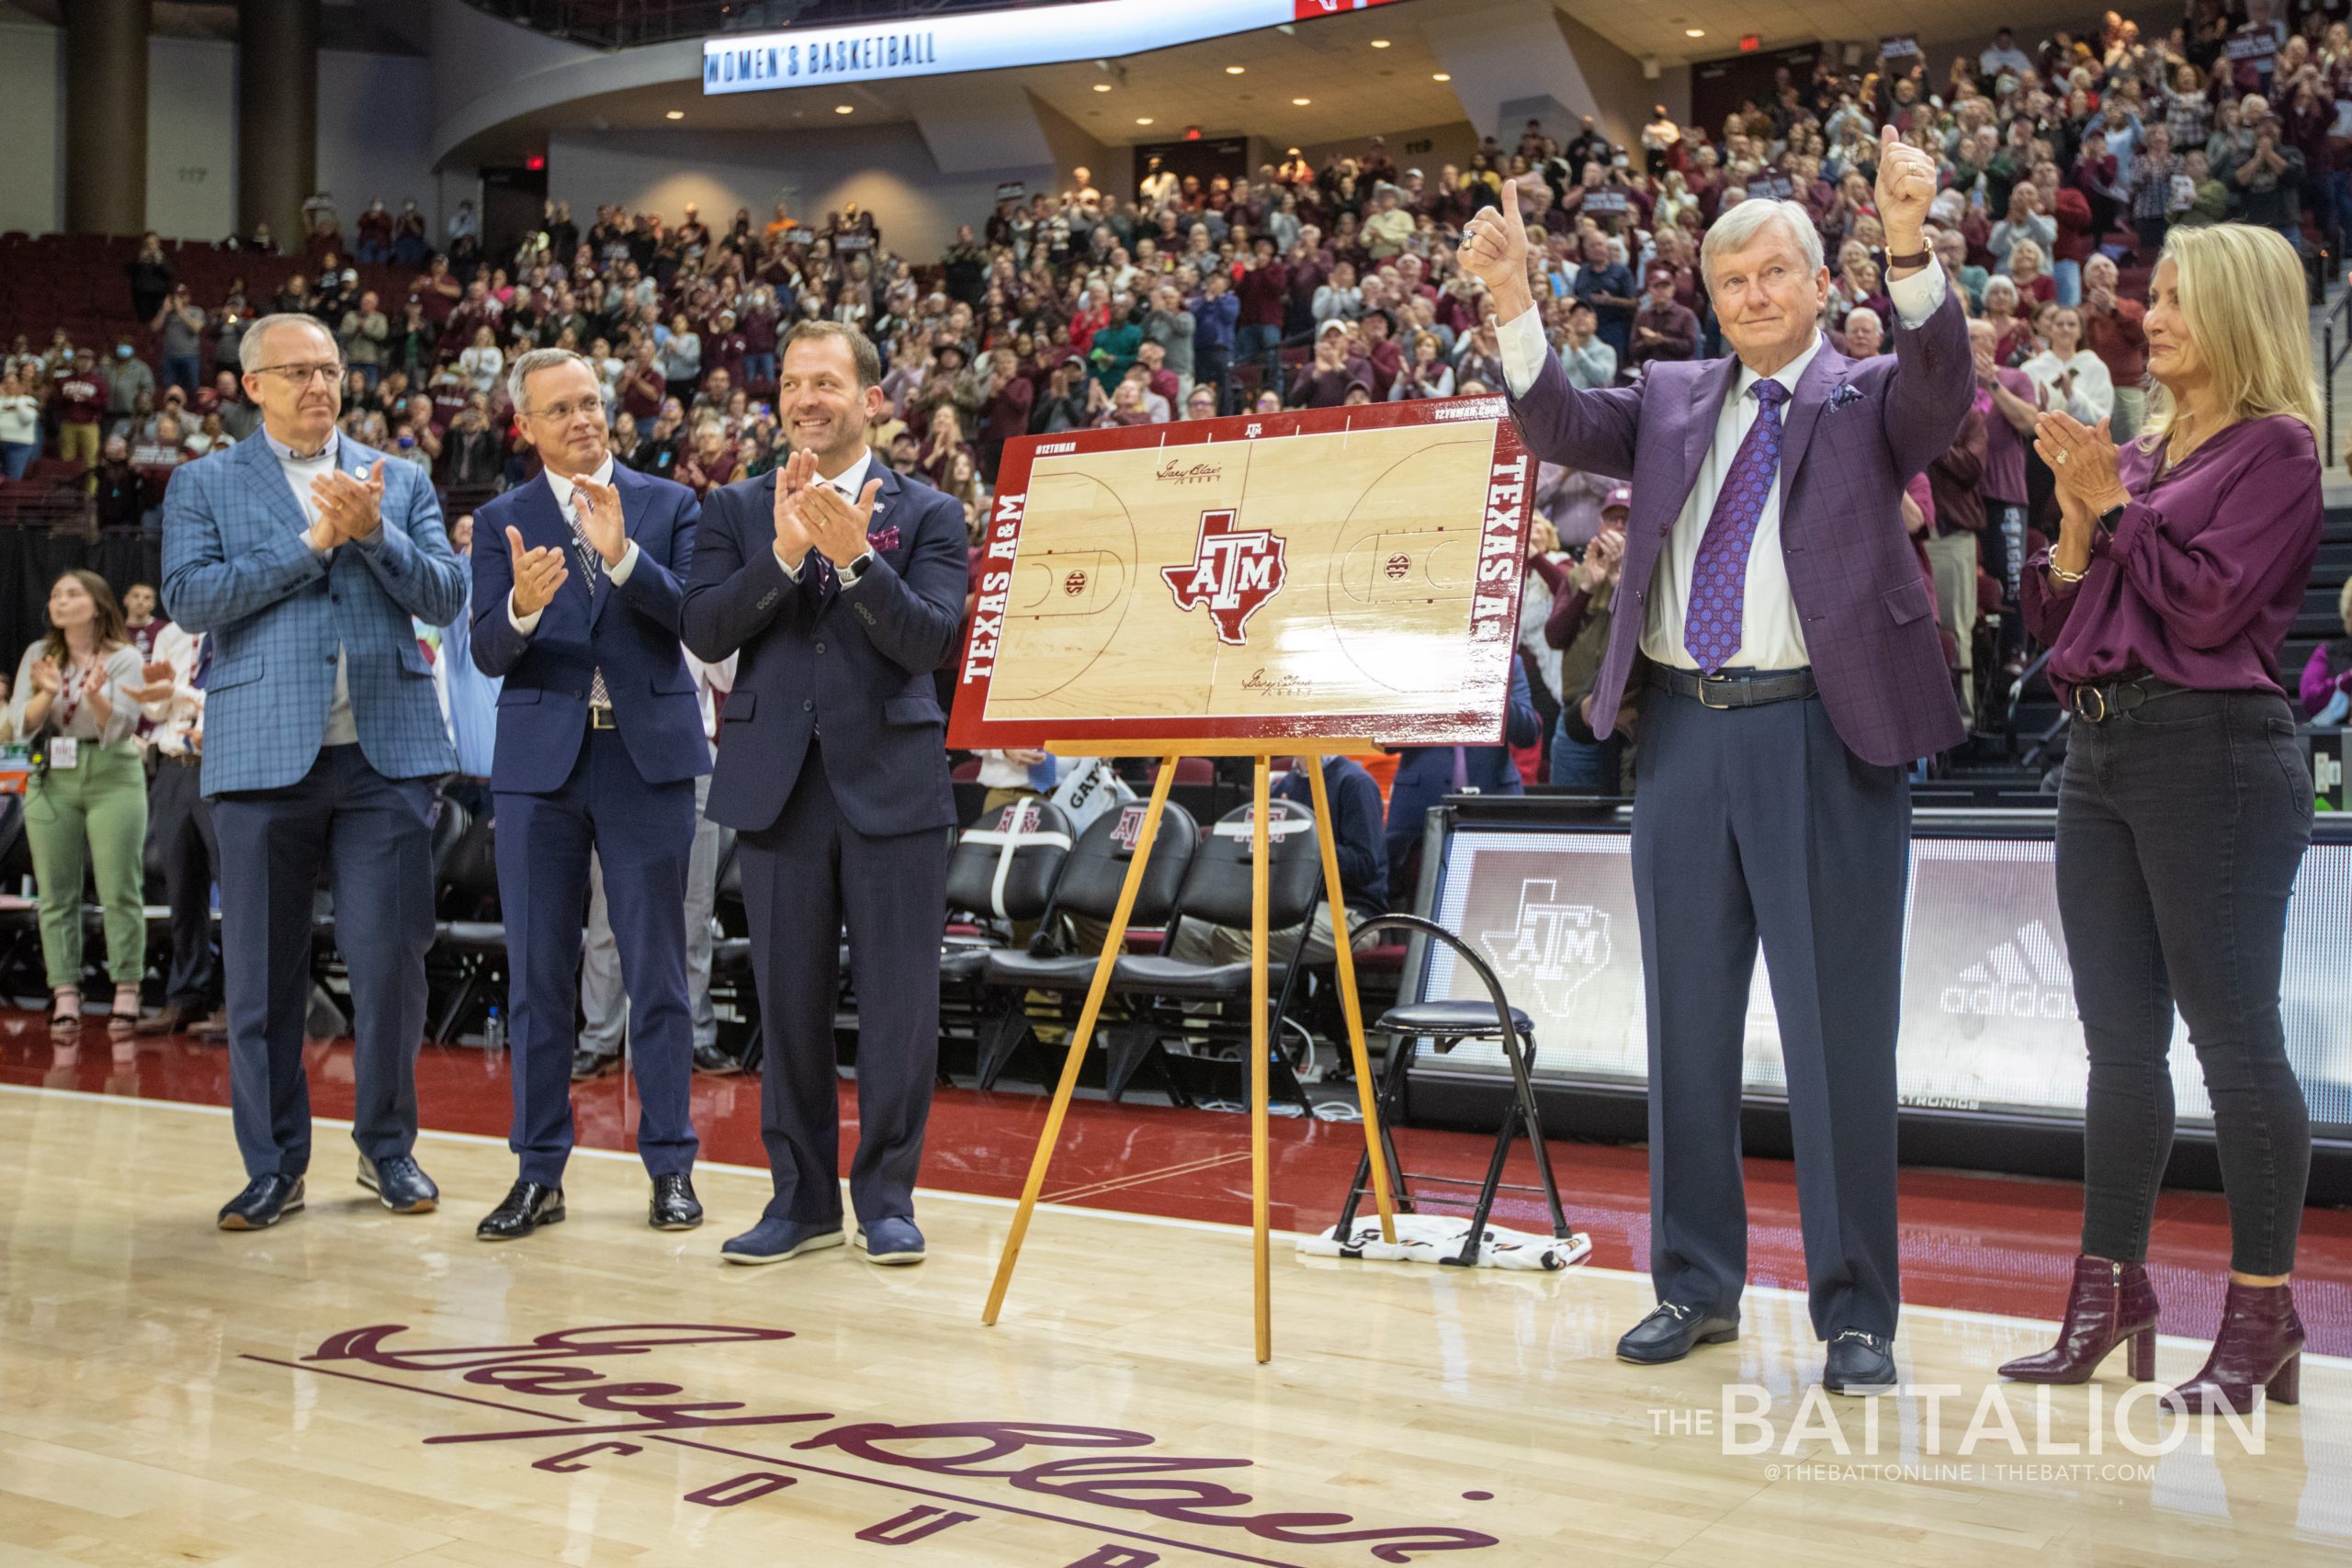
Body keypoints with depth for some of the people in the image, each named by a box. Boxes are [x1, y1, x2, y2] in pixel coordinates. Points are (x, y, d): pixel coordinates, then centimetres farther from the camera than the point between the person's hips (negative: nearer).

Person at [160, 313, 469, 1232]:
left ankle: (387, 1147, 16)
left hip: (386, 751, 1)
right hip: (264, 755, -1)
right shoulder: (205, 485, 9)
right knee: (263, 974, 4)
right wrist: (311, 540, -10)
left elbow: (444, 597, 4)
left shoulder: (401, 482, 14)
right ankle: (273, 1165, 16)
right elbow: (189, 600, -6)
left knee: (391, 961, 0)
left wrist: (372, 531, -12)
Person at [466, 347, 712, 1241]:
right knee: (536, 975, 5)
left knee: (658, 972, 4)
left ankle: (670, 1166, 13)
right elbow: (489, 654, -3)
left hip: (649, 757, -1)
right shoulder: (502, 522, 7)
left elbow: (695, 614, -8)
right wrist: (522, 607, -25)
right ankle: (539, 1174, 15)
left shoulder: (669, 506, 6)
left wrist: (622, 554, -22)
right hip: (541, 762, 1)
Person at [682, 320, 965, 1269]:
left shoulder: (927, 515, 4)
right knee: (788, 1001, 8)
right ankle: (802, 1197, 20)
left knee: (898, 1004, 2)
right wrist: (784, 553, -16)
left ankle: (887, 1197, 15)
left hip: (893, 784, -2)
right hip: (779, 784, 2)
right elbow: (703, 632, -4)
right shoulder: (736, 510, 10)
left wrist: (854, 558, -22)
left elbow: (929, 641, -9)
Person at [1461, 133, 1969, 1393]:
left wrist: (1909, 248, -33)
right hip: (1685, 728, 4)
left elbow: (1943, 383, -16)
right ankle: (1696, 1284, 24)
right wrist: (1512, 301, -16)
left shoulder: (1871, 398, 5)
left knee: (1838, 1029, 0)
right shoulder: (1674, 398, 14)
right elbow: (1561, 427, -1)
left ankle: (1856, 1312, 12)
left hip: (1824, 734, -4)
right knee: (1689, 1024, 11)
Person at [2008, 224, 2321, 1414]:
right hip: (2103, 750, 7)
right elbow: (2058, 624, 14)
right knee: (2119, 1040, 10)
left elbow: (2212, 604, -14)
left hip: (2214, 752, -7)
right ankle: (2111, 1289, 17)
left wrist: (2118, 503, -7)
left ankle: (2262, 1306, 4)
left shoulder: (2274, 448, -3)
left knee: (2234, 1034, -4)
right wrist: (2075, 515, 0)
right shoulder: (2136, 452, 17)